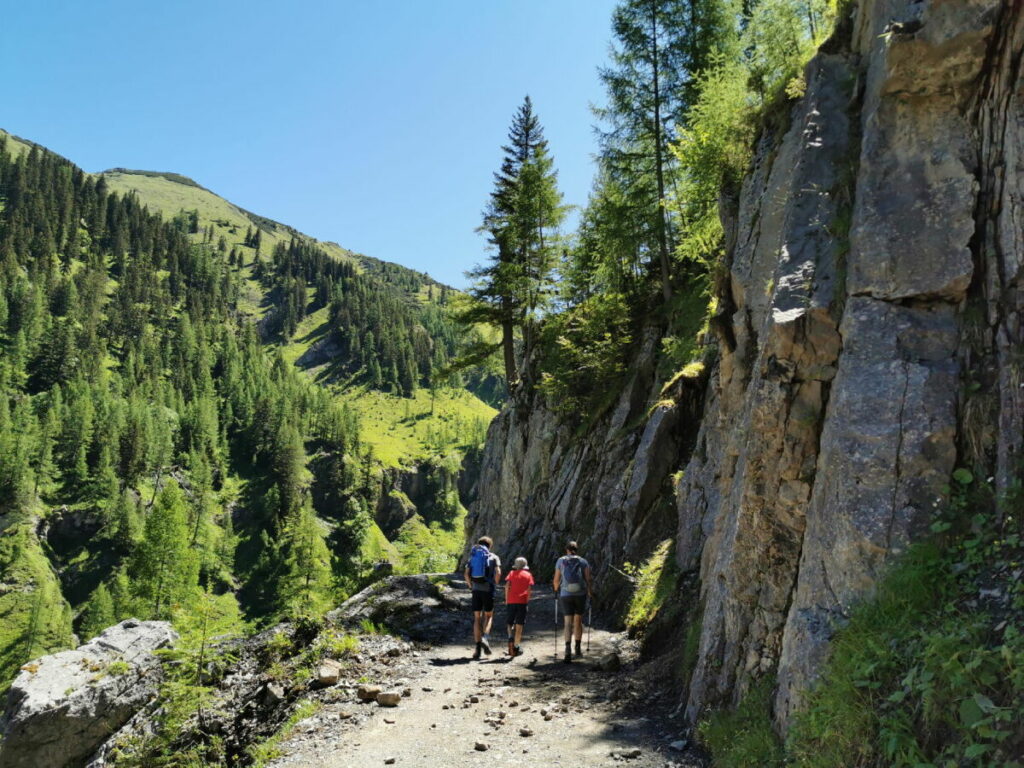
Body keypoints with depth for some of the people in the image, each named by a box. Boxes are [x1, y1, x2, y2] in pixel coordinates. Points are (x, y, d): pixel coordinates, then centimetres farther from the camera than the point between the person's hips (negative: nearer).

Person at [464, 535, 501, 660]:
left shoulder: (473, 556, 12)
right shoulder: (493, 557, 5)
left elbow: (466, 573, 0)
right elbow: (498, 572, -10)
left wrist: (470, 586, 11)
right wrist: (495, 584, 4)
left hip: (476, 589, 2)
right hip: (488, 589, -2)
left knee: (477, 618, 8)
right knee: (488, 616, 12)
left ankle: (478, 649, 5)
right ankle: (485, 638, -13)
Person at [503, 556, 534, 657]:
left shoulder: (511, 573, 12)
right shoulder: (528, 575, 10)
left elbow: (507, 586, 2)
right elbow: (529, 589, 1)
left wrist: (506, 600, 5)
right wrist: (527, 600, 6)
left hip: (511, 601, 1)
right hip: (522, 601, -1)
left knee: (510, 623, 15)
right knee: (519, 625, 3)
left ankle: (510, 638, -10)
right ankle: (516, 647, 3)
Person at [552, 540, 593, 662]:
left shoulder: (560, 561, 5)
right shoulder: (583, 562, 5)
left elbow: (556, 580, 6)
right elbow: (588, 579, -1)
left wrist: (556, 591, 23)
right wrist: (590, 592, 14)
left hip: (565, 594, -1)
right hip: (581, 594, 1)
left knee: (568, 622, -2)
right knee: (578, 621, 16)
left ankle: (568, 648, -21)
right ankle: (578, 649, 25)